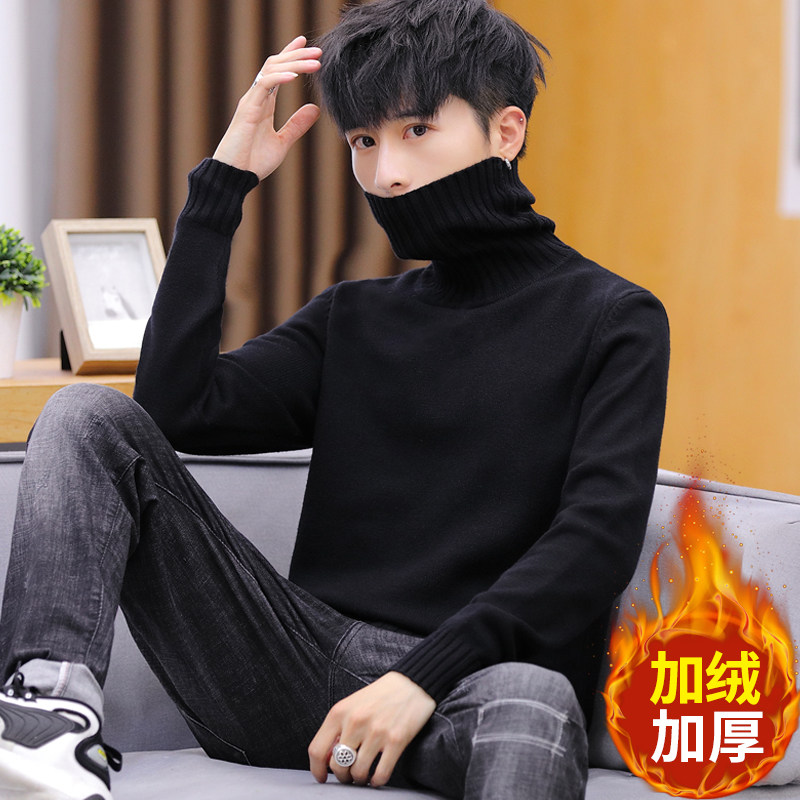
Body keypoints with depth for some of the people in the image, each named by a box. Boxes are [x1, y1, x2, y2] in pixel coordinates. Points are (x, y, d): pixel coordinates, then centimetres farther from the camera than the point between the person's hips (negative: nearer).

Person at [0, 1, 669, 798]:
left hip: (469, 680, -5)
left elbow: (598, 538, -7)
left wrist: (423, 676, -18)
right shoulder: (352, 319, 22)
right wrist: (221, 185, 8)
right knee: (88, 416, -9)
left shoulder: (611, 320, 7)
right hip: (301, 668, 5)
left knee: (533, 698, -44)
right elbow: (179, 406, 6)